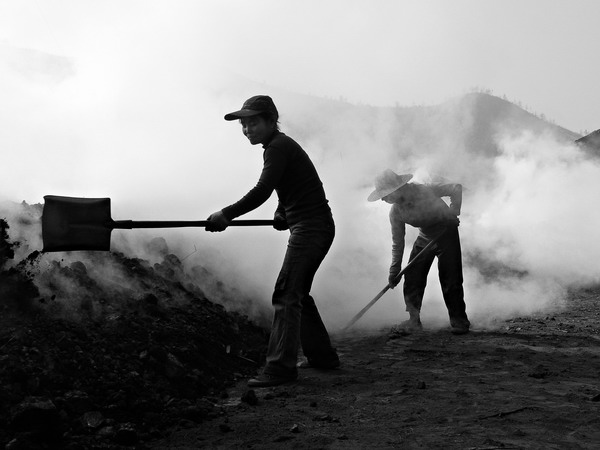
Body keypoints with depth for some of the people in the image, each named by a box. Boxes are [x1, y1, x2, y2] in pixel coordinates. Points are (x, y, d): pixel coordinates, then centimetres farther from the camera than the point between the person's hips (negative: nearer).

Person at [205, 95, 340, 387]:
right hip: (317, 228, 10)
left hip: (310, 228, -10)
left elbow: (261, 191, -24)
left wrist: (226, 215, -23)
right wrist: (282, 215, 8)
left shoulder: (278, 147, -13)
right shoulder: (280, 145, 18)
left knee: (286, 295, -13)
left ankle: (280, 368, -14)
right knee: (298, 293, 18)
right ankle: (322, 356, 26)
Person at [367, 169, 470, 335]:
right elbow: (398, 242, -3)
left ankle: (459, 321, 5)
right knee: (412, 279, -4)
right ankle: (414, 321, 8)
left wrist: (453, 213, -23)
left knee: (451, 280, -9)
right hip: (425, 238, 5)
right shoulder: (395, 212, -14)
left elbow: (457, 188, -16)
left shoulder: (425, 191, -28)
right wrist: (394, 271, -2)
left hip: (447, 233, -4)